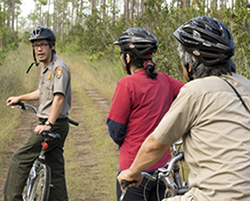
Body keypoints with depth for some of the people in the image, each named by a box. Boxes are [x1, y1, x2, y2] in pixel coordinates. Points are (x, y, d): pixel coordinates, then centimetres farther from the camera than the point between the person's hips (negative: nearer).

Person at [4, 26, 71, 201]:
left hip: (55, 126, -10)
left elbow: (59, 97, -26)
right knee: (55, 171, 10)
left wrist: (48, 124, -34)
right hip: (55, 127, 10)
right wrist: (19, 98, 39)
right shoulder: (45, 67, 16)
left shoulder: (59, 67, -15)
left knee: (19, 160, -4)